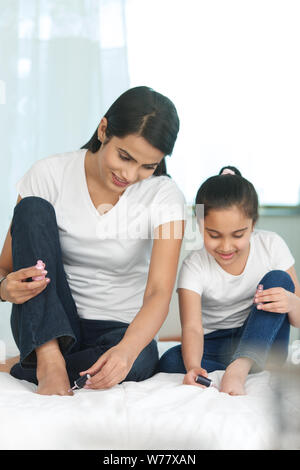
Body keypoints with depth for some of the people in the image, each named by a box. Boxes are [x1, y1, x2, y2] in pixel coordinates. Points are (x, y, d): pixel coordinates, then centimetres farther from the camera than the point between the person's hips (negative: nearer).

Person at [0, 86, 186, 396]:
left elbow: (158, 294, -22)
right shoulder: (50, 174, -9)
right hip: (47, 327, 1)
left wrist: (126, 349, -42)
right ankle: (48, 359, -28)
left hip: (120, 329, 0)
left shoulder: (164, 197, -11)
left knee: (140, 359, -37)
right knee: (33, 208, -20)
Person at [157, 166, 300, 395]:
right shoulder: (194, 266, -12)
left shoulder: (271, 246, -8)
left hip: (261, 343, 1)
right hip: (215, 346, -1)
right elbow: (192, 327, -26)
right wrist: (193, 366, -48)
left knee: (279, 280, -23)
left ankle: (238, 369, -34)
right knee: (170, 361, -31)